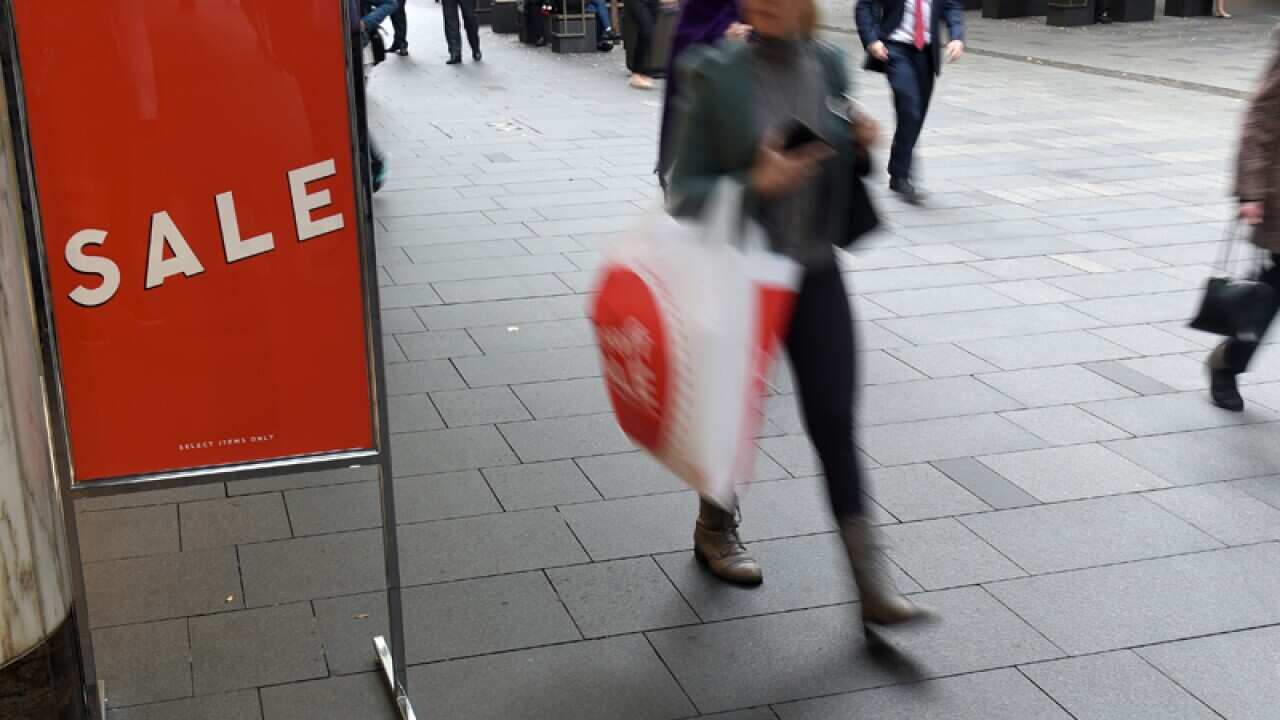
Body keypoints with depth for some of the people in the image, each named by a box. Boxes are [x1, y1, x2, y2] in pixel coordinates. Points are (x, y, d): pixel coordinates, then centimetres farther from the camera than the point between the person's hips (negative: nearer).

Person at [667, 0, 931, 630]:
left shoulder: (829, 66, 0)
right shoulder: (716, 77, -12)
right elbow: (684, 190, -11)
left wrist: (861, 145, -8)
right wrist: (756, 183, -27)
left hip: (815, 273, 2)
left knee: (835, 423, -1)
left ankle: (872, 583, 3)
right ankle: (714, 531, 42)